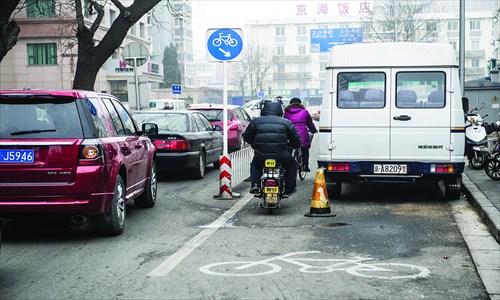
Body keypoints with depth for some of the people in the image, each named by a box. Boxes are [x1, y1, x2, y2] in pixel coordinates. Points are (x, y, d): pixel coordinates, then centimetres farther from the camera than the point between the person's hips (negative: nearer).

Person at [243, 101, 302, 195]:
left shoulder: (255, 121, 10)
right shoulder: (286, 122, 9)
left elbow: (246, 137, 19)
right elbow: (297, 141, 10)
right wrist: (289, 144, 32)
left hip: (260, 157, 1)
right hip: (280, 157, -1)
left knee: (254, 165, 35)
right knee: (291, 165, 30)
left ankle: (255, 185, 15)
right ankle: (289, 188, 23)